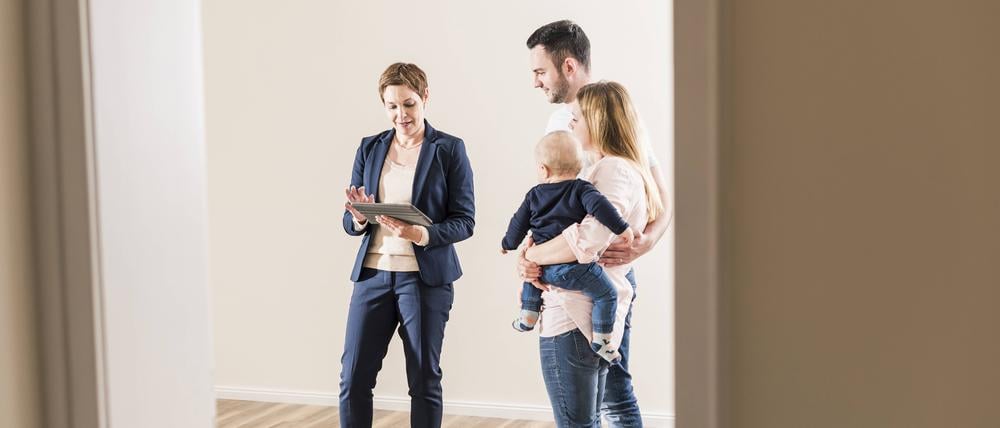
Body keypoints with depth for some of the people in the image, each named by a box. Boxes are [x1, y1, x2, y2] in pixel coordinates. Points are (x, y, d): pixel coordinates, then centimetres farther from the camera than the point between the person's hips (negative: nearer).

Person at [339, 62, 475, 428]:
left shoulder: (449, 149, -2)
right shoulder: (370, 148, 9)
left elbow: (464, 221, -6)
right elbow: (348, 222, 9)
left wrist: (423, 234, -24)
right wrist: (359, 219, -15)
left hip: (426, 278, -3)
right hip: (373, 274, 3)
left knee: (424, 379, 5)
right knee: (353, 376, 3)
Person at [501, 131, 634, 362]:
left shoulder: (534, 195, 10)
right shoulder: (581, 189, -3)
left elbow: (519, 224, 18)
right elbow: (599, 205, -22)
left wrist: (507, 243, 36)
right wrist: (622, 228, -18)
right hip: (573, 267, -5)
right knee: (607, 293, 4)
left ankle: (527, 315, 37)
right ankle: (601, 339, -1)